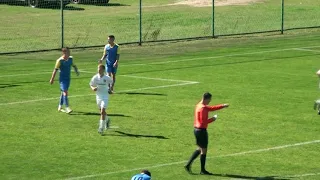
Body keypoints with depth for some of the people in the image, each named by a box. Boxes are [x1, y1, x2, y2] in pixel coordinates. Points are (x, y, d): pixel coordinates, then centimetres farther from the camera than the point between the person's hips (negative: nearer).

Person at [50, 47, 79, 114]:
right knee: (65, 92, -15)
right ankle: (67, 108, -18)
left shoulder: (70, 59, 3)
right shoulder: (60, 60, -14)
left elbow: (73, 65, 19)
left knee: (63, 92, 14)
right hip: (62, 78, -6)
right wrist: (52, 79, -9)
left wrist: (76, 71, -2)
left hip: (68, 78, 6)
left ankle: (60, 107, 26)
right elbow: (55, 70, -11)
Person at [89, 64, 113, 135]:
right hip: (98, 96, 4)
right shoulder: (95, 77, -6)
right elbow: (91, 85, 4)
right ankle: (107, 120, 49)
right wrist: (93, 88, -16)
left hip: (105, 96, -4)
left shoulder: (107, 78, -11)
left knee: (102, 111, -14)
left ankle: (101, 128, -11)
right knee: (101, 111, 18)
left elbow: (111, 82, 9)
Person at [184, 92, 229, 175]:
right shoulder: (203, 108, -19)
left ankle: (188, 165, 15)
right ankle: (203, 170, 9)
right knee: (203, 150, 1)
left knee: (200, 149, 19)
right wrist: (212, 119, -11)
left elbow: (211, 108, 21)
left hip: (197, 130, 10)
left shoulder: (199, 105, 11)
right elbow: (203, 122, -23)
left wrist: (223, 106, 19)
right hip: (201, 130, -10)